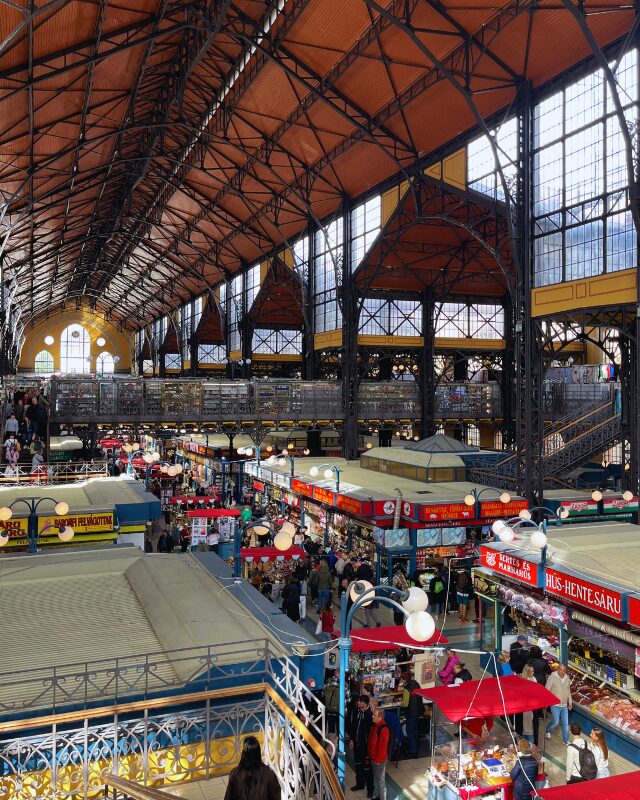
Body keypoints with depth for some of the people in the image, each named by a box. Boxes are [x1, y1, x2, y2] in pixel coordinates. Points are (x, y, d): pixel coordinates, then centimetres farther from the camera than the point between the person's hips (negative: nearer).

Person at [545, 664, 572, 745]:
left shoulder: (567, 678, 4)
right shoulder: (552, 678, -14)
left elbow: (568, 691, 17)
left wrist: (570, 702, 18)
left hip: (564, 705, 5)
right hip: (555, 705, -5)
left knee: (565, 723, 7)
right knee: (555, 722, -4)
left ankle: (566, 740, 21)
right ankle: (548, 731, 26)